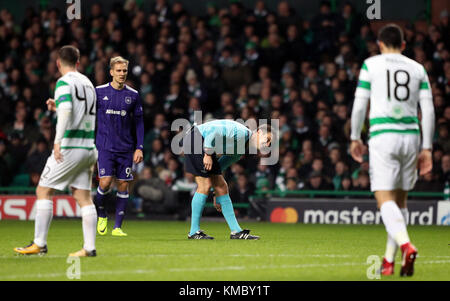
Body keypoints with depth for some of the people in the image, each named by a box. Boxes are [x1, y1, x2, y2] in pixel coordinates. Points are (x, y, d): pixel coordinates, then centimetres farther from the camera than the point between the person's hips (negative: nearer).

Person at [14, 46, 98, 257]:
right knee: (83, 197, 7)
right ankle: (89, 247, 1)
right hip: (89, 148, 7)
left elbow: (66, 109, -24)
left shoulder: (65, 82, -8)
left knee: (43, 190, 1)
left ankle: (39, 243, -1)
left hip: (70, 147, -7)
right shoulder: (87, 83, 16)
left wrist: (58, 140, -27)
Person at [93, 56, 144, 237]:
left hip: (126, 148, 2)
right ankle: (101, 215, 12)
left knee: (123, 185, 1)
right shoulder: (99, 92, 2)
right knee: (105, 182, -14)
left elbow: (139, 122, 9)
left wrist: (139, 148, 2)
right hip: (105, 147, -2)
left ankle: (118, 227, 7)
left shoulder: (133, 95, 6)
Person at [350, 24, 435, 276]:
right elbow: (428, 110, 7)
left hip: (382, 135, -4)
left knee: (385, 199, -8)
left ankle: (406, 245, -33)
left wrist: (355, 138, 11)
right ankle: (389, 261, 16)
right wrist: (427, 148, 9)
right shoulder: (418, 68, 12)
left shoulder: (371, 64, 4)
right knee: (400, 201, 14)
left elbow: (360, 104, 1)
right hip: (410, 136, 4)